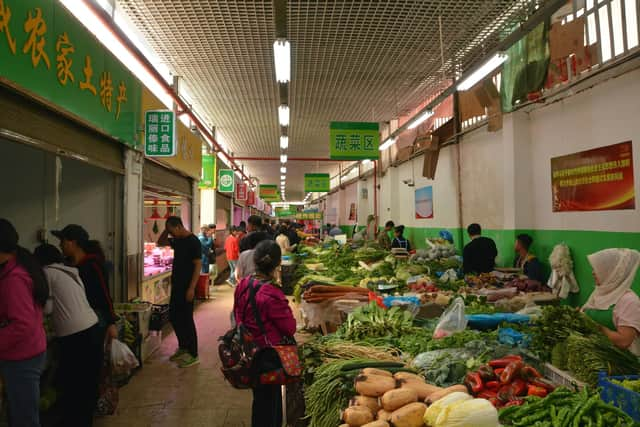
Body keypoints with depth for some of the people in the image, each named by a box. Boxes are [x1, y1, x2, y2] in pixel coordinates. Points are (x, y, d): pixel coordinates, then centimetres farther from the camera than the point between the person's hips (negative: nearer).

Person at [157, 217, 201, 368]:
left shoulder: (193, 241, -15)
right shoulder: (177, 240, 9)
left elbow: (198, 266, -18)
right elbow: (160, 243, 23)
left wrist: (191, 288, -22)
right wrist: (166, 230, 5)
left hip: (187, 287, -9)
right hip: (176, 285, 9)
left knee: (186, 319, -2)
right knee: (174, 317, 16)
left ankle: (193, 355, 9)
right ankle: (183, 347, 32)